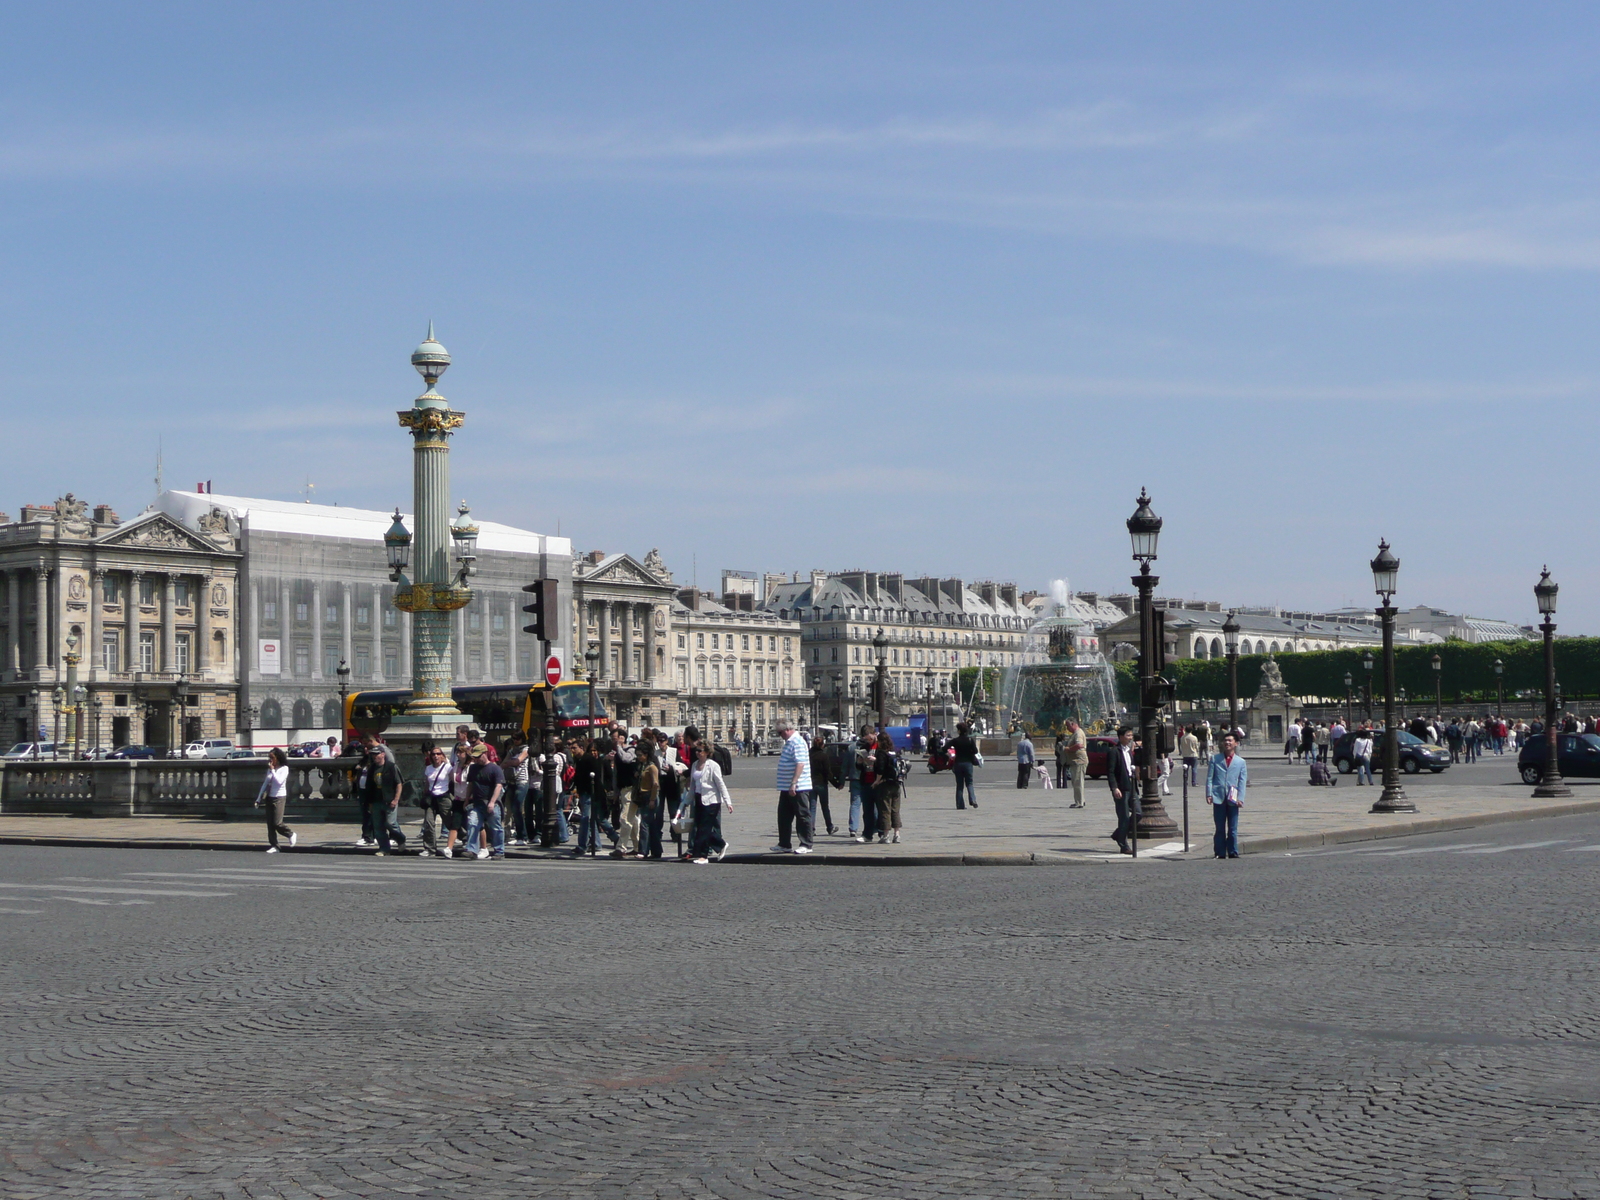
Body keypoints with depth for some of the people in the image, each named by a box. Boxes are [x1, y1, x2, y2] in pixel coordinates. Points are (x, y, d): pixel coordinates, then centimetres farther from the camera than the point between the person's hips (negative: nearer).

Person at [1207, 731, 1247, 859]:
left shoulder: (1240, 761, 11)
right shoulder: (1215, 759, 11)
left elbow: (1242, 781, 6)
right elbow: (1209, 778, 7)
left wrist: (1240, 798, -5)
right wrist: (1209, 794, -5)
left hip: (1233, 799, 0)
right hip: (1218, 798, 0)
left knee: (1233, 828, 3)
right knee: (1220, 828, 2)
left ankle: (1233, 852, 9)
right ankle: (1220, 853, 6)